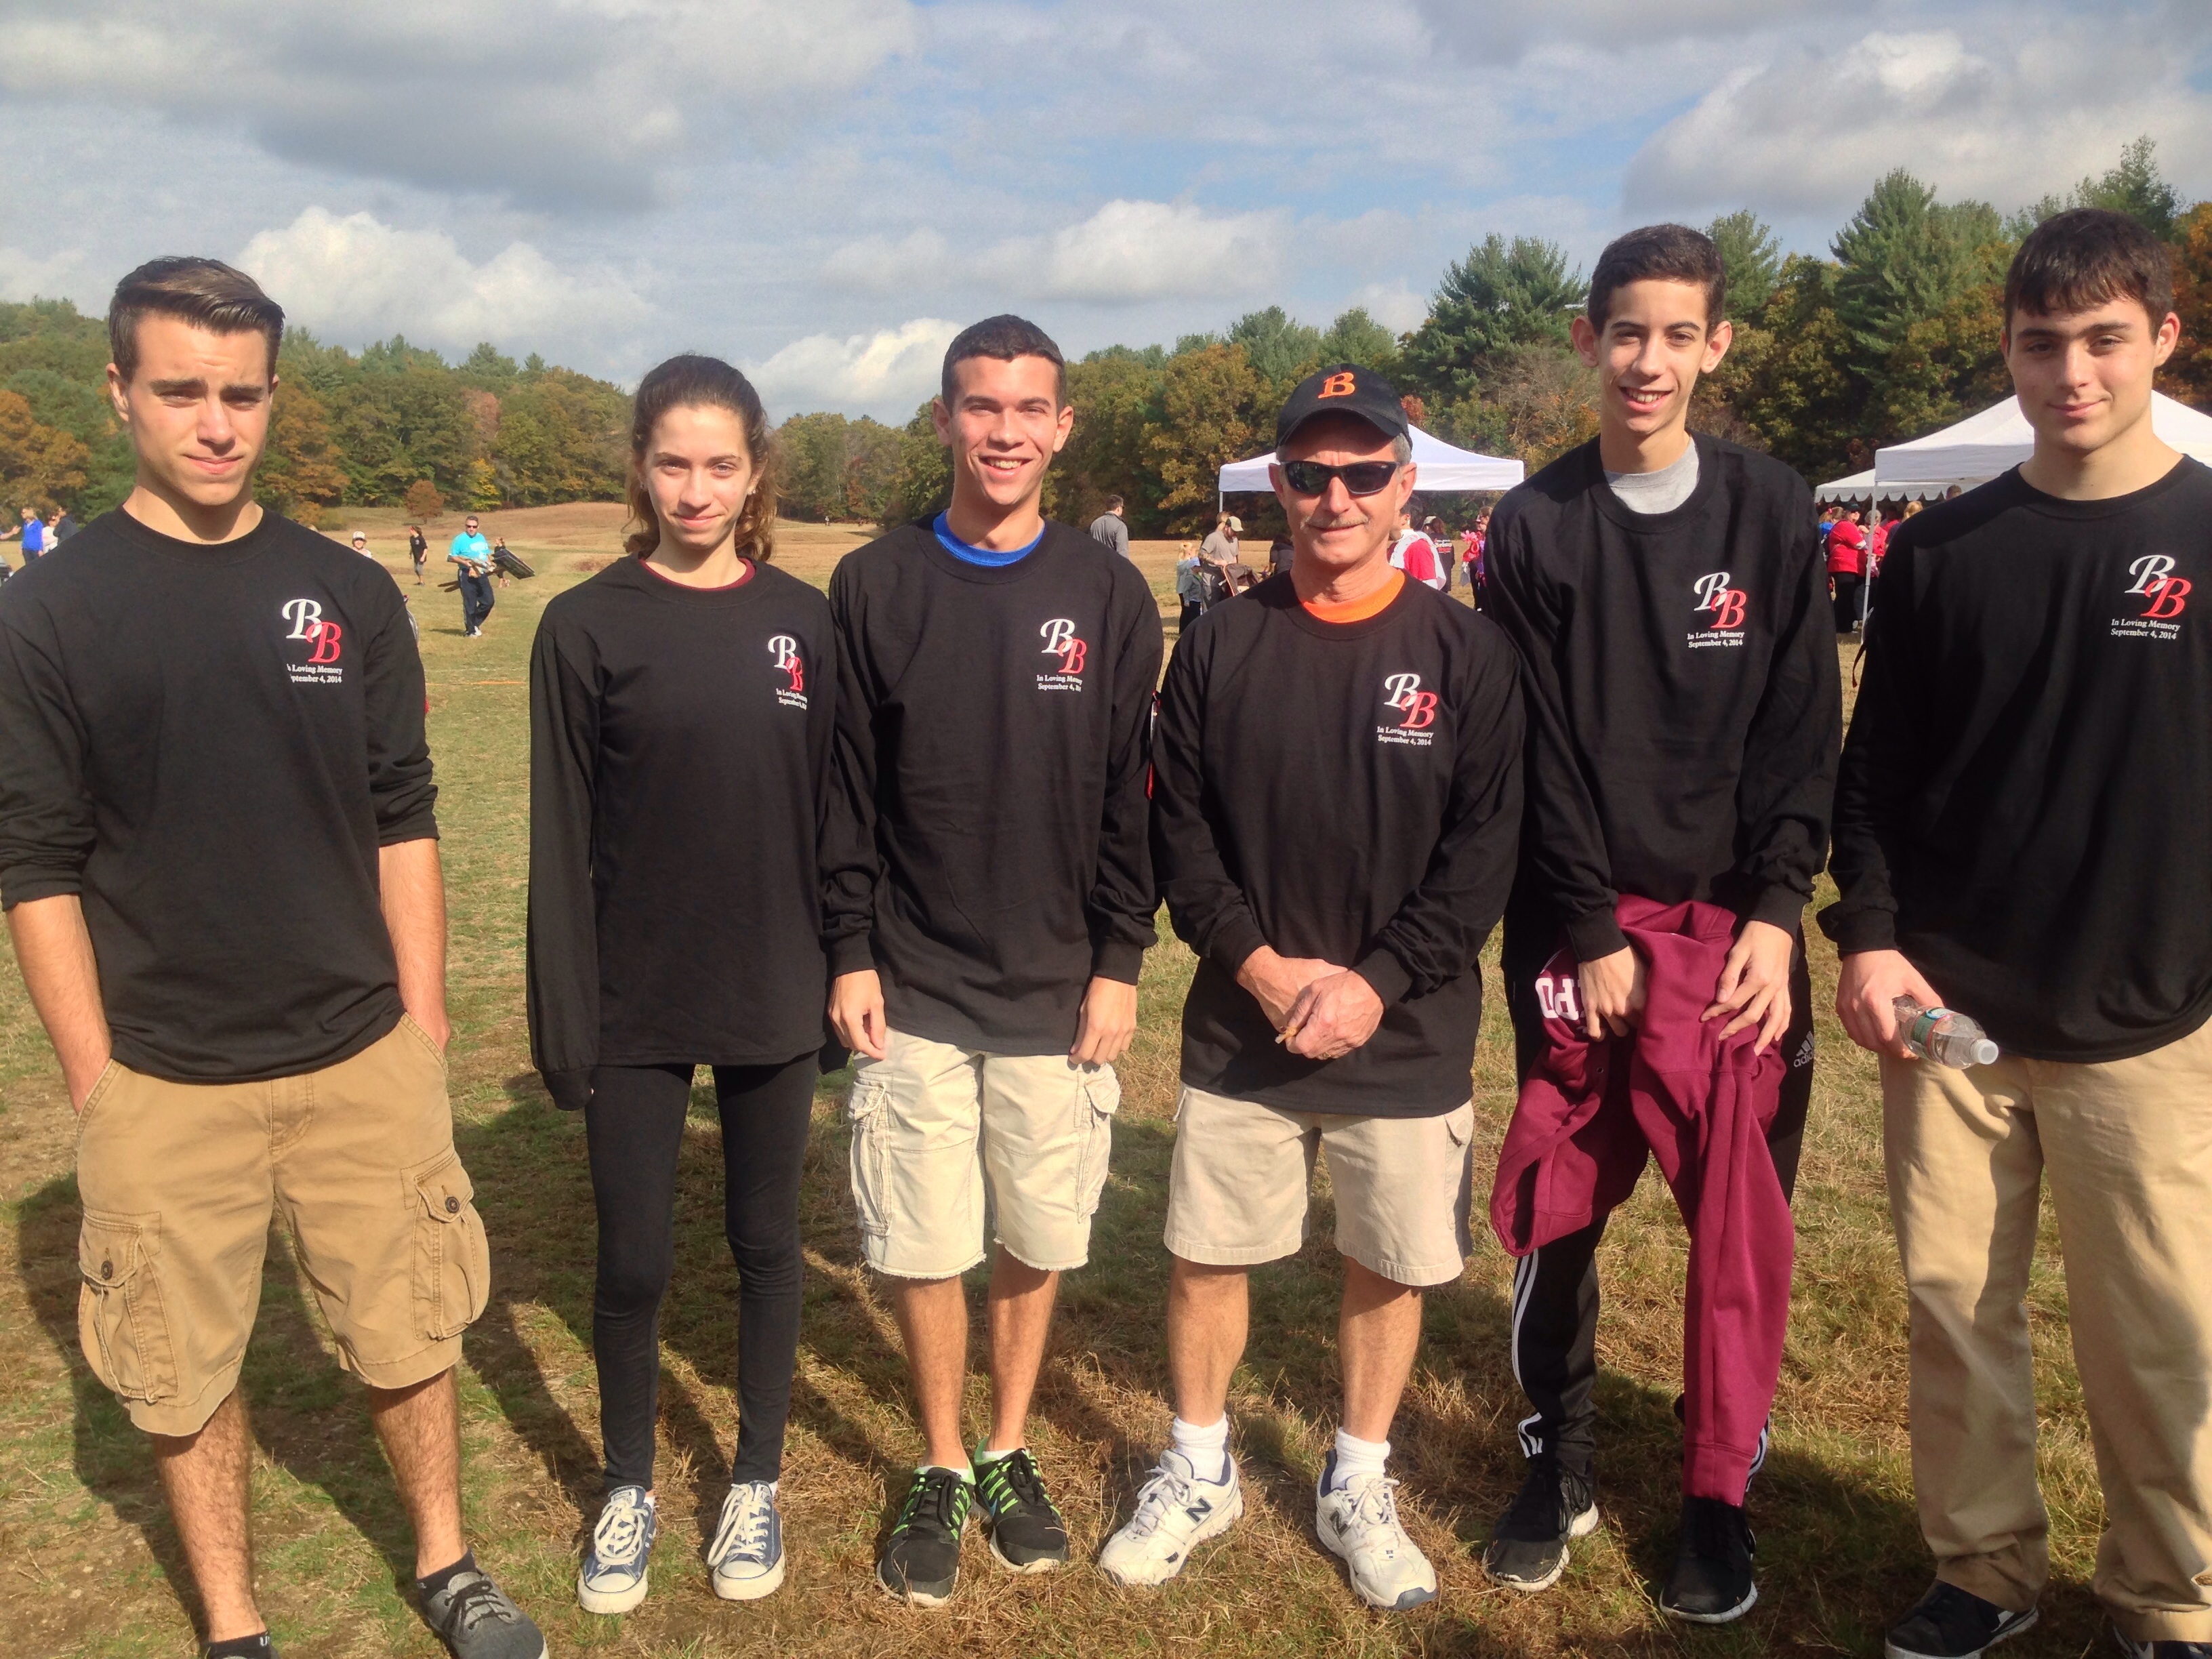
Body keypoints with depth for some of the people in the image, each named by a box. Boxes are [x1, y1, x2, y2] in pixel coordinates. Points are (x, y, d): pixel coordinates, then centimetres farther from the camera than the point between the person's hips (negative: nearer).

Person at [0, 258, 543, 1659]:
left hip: (365, 1061, 2)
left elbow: (403, 821, 4)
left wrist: (424, 1031, 1)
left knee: (410, 1333, 12)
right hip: (163, 1085, -1)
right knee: (187, 1372, 12)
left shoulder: (349, 594, 3)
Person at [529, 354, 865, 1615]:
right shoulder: (589, 626, -4)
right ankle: (630, 1489, 32)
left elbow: (835, 815, 3)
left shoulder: (804, 622, 1)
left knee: (766, 1240, 13)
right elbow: (562, 839, -4)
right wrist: (563, 1025, -6)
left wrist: (849, 982, 2)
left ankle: (758, 1484, 33)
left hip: (773, 996, 1)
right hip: (636, 1005, -1)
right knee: (634, 1260, 8)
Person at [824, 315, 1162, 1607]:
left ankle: (1011, 1454, 33)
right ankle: (942, 1471, 29)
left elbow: (1132, 799, 1)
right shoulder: (875, 588, 1)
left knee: (1041, 1241, 10)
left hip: (1060, 991, 0)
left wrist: (1120, 964, -2)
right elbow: (844, 789, 2)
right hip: (912, 992, 0)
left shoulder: (1110, 595, 0)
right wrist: (851, 953, -2)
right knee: (924, 1249, 7)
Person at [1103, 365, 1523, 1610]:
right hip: (1240, 1027, 1)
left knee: (1392, 1265, 11)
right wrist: (1258, 962, -11)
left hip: (1408, 1034, -1)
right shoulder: (1220, 646, 1)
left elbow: (1485, 855, -7)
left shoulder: (1467, 653, -4)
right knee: (1207, 1255, 10)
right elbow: (1177, 829, 0)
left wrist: (1376, 982, -15)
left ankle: (1359, 1489, 35)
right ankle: (1200, 1474, 34)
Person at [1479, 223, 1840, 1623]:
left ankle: (1722, 1495, 23)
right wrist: (1591, 932, -8)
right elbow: (1538, 754, -3)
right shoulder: (1535, 527, 2)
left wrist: (1776, 910, -10)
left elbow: (1803, 733, 0)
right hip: (1579, 924, 0)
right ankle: (1560, 1466, 27)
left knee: (1744, 1216, 4)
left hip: (1735, 921, 0)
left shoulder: (1774, 515, 4)